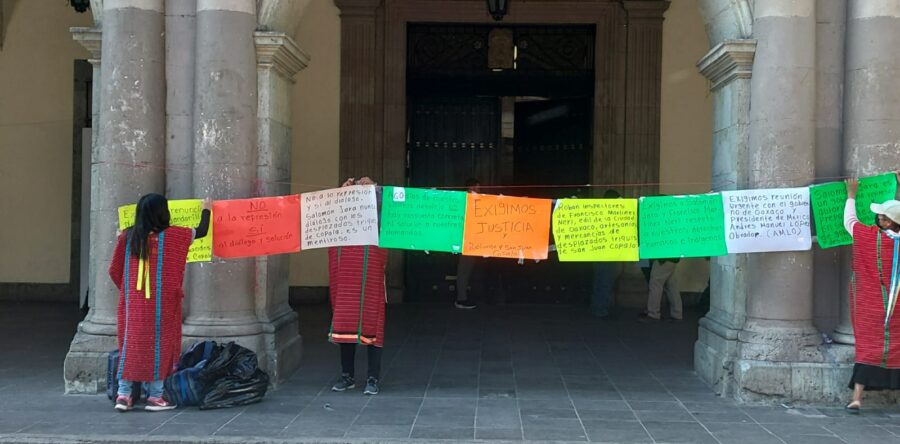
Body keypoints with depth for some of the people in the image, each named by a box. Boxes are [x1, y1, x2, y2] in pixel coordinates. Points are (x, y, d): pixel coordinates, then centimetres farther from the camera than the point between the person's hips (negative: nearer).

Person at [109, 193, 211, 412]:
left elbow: (114, 270, 6)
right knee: (158, 345, 5)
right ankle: (155, 396, 7)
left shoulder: (128, 236, 1)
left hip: (133, 304, 4)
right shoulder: (171, 236, -8)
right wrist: (206, 209, 23)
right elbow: (201, 231, 6)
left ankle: (123, 394, 9)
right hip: (160, 304, -3)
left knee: (130, 344, 10)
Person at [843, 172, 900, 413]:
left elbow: (849, 221, 7)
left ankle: (857, 398, -5)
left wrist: (851, 195, 22)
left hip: (870, 306, -2)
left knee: (868, 346, 1)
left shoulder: (868, 236, -13)